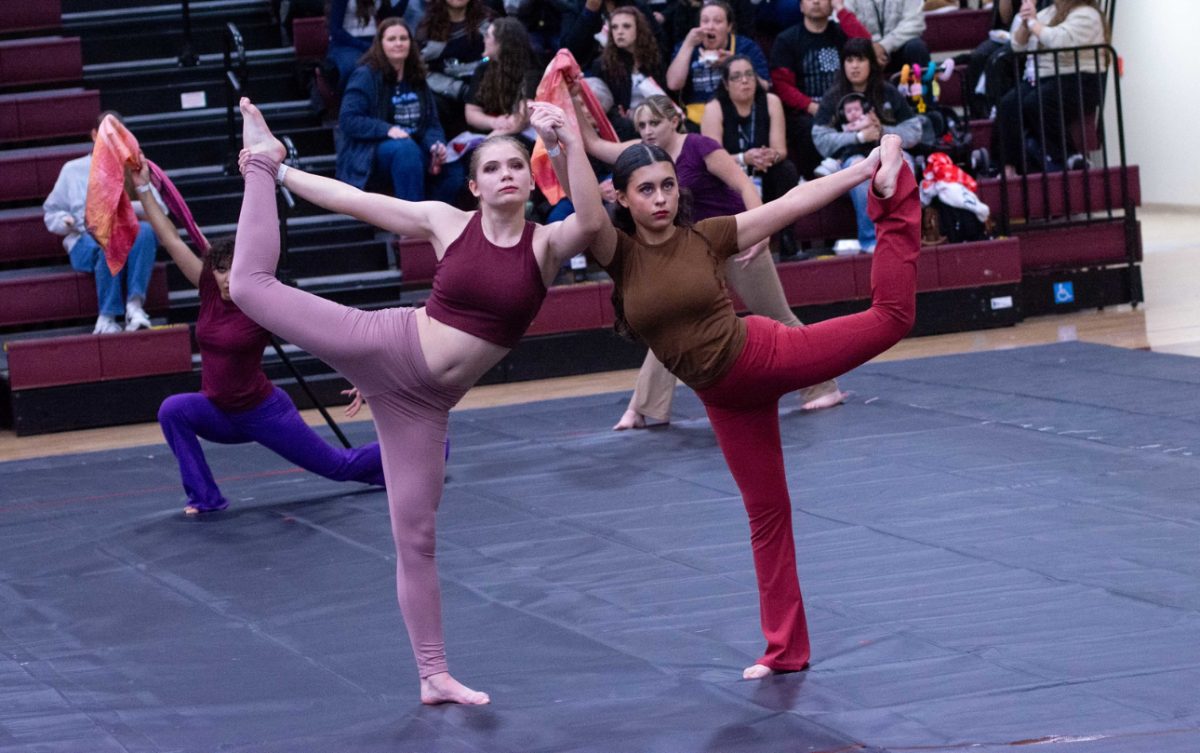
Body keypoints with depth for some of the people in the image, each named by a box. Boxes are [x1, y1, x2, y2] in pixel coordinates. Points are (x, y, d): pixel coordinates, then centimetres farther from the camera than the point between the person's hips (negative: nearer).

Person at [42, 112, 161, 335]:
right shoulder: (73, 170, 22)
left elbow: (158, 208, 10)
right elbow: (51, 213, 21)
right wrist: (66, 222, -3)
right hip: (85, 243, -1)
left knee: (147, 230, -36)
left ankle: (134, 305, -43)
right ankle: (107, 317, -38)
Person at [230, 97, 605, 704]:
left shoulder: (547, 244, -3)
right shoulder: (447, 223, -2)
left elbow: (592, 221, -26)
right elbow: (353, 200, 7)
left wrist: (567, 142, -36)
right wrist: (277, 171, 10)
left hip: (423, 400, 0)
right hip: (387, 346, 0)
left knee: (416, 536, 2)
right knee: (251, 283, -8)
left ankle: (433, 675, 12)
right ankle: (262, 155, 20)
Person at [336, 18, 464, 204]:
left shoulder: (416, 78, 13)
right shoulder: (365, 75, -5)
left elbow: (431, 122, 10)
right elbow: (348, 120, -13)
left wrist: (436, 145, -13)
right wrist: (387, 129, -25)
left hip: (413, 147, 5)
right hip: (371, 151, -5)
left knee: (452, 168, -23)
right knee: (406, 149, -38)